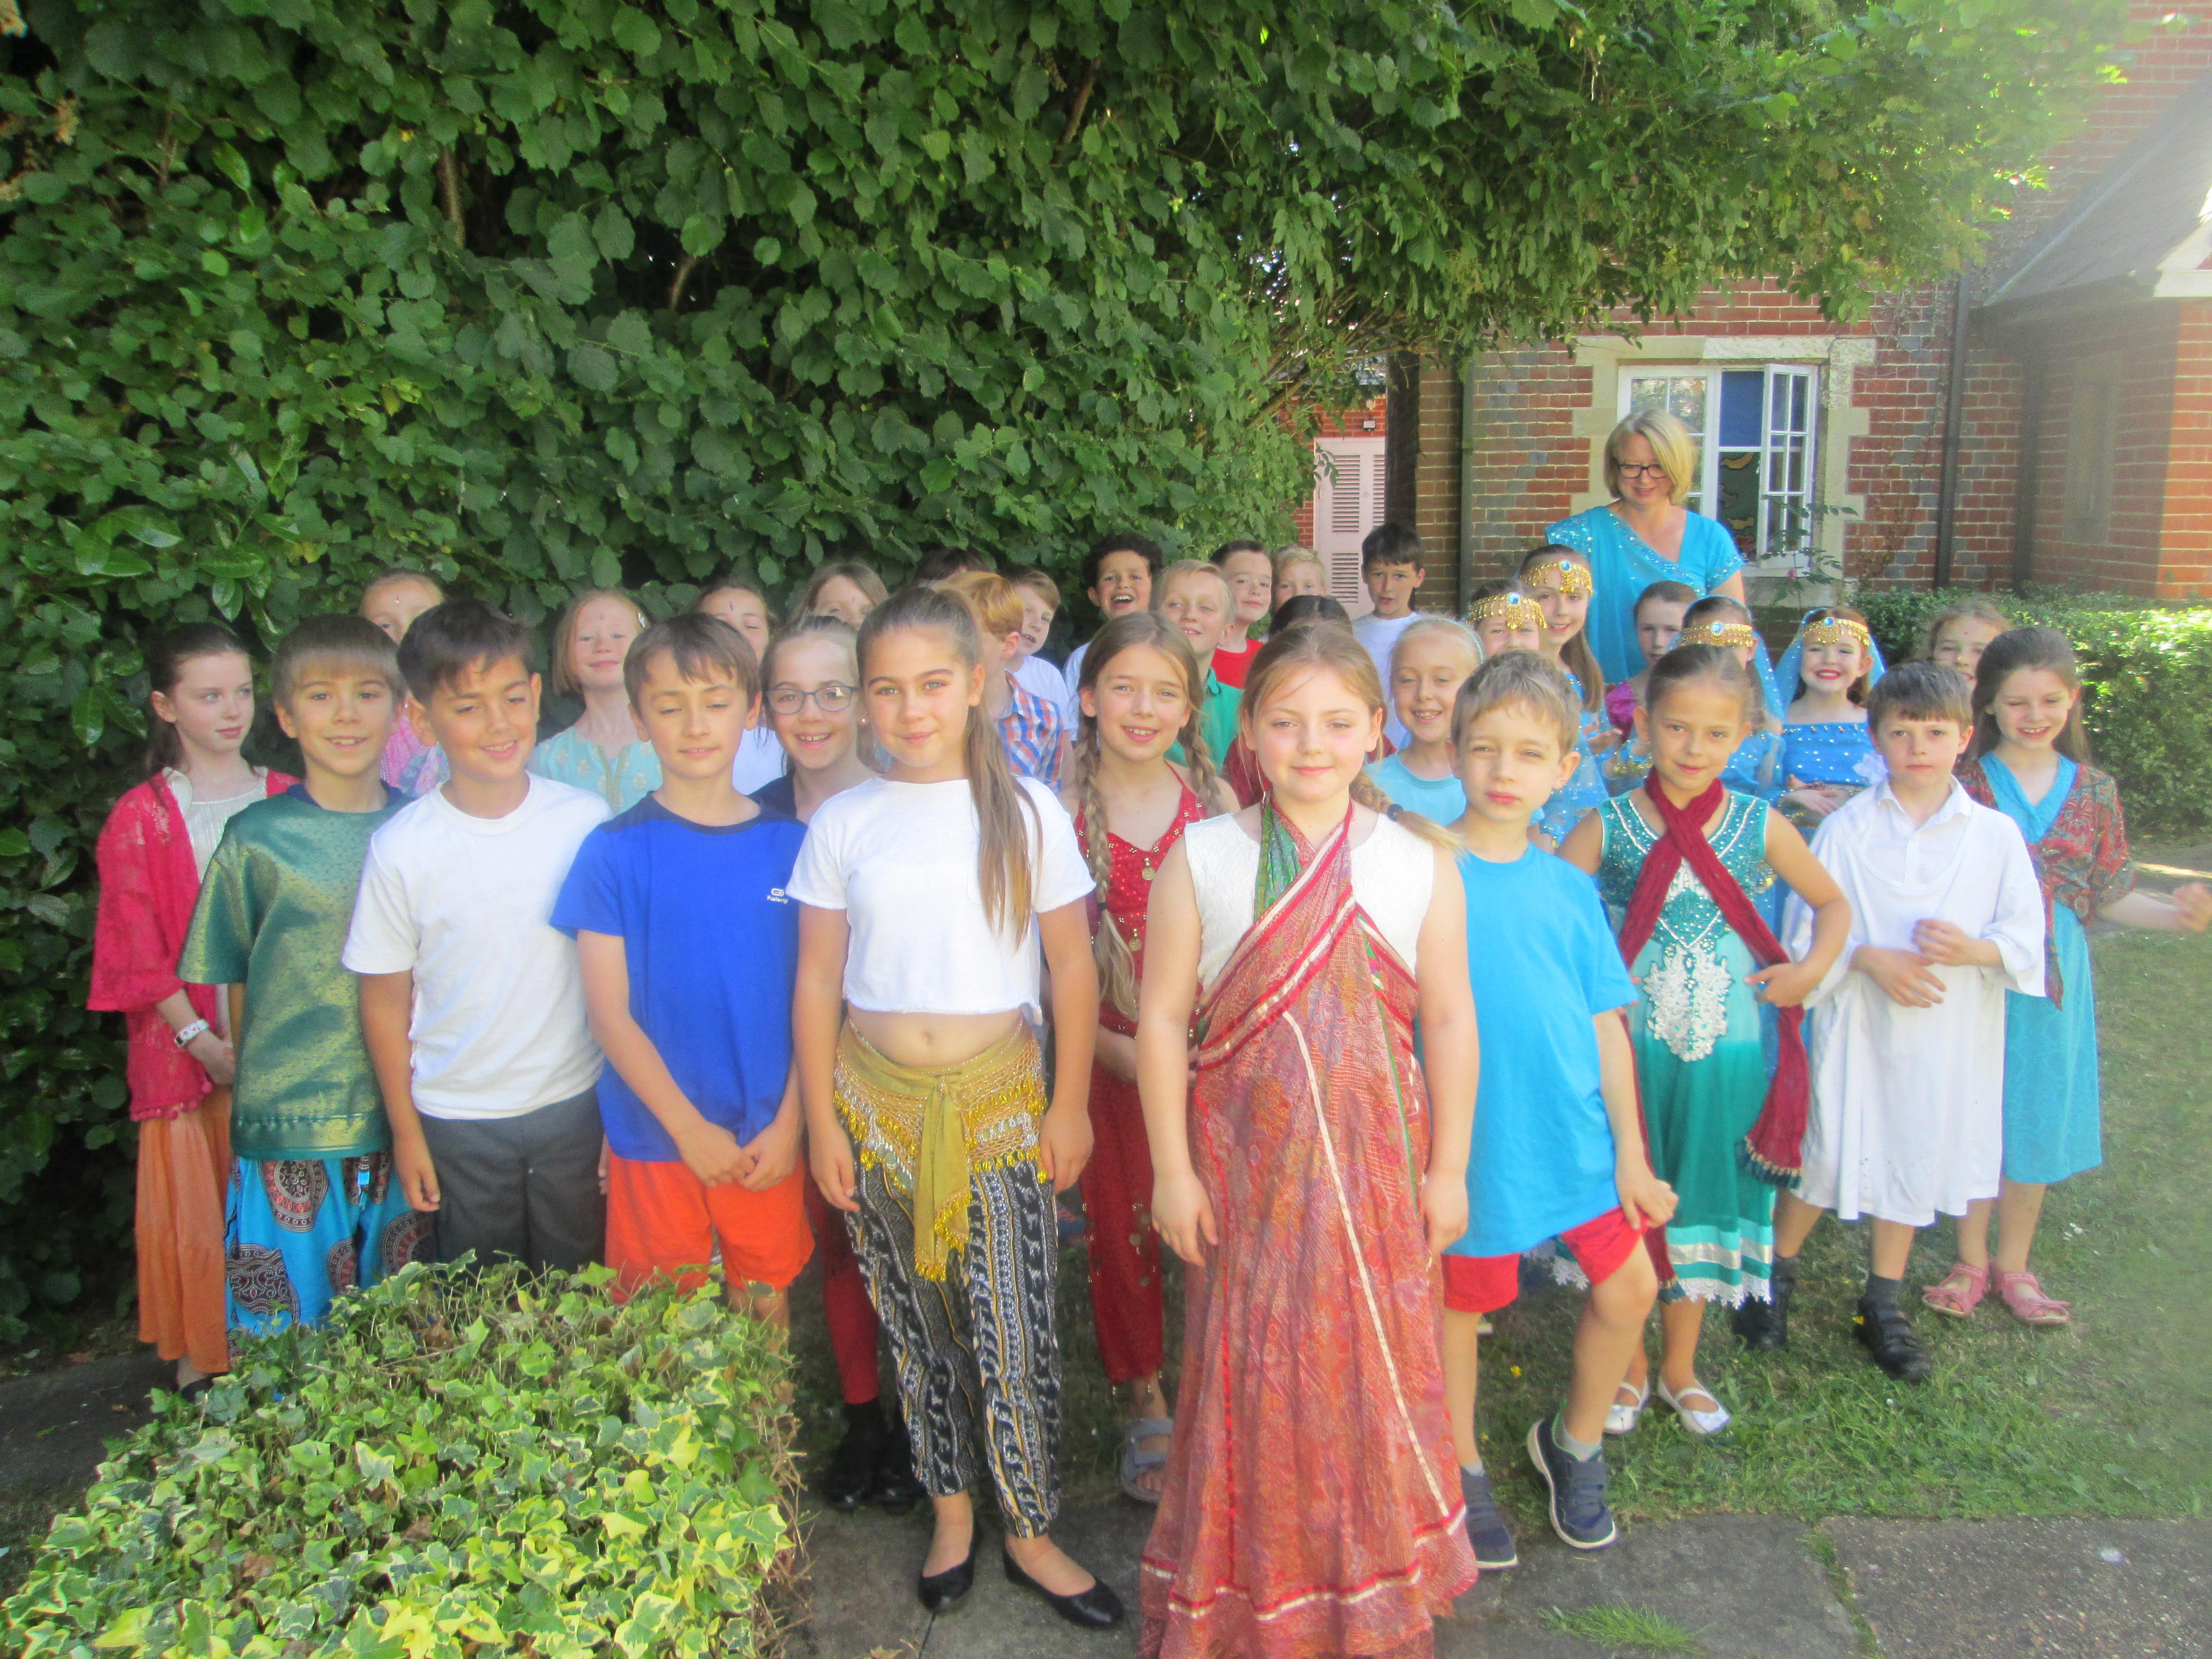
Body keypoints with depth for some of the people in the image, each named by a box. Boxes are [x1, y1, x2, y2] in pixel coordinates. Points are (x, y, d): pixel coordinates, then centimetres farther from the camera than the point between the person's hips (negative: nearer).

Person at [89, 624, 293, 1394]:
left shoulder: (288, 801, 6)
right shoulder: (141, 818, -1)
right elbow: (137, 949, -4)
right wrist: (200, 1039, -11)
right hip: (189, 1048, -2)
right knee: (196, 1208, 6)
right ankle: (201, 1363, 20)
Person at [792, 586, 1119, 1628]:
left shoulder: (1026, 811, -2)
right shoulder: (843, 822, 1)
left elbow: (1073, 967, 0)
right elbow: (818, 981, 3)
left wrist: (1071, 1104, -2)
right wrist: (823, 1123, 1)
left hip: (997, 1096, -1)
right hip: (878, 1098, 2)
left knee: (1013, 1330, 0)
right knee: (914, 1323, 12)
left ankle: (1031, 1533, 20)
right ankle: (950, 1513, 32)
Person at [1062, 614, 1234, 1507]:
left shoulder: (1215, 801, 1)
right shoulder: (1061, 814, -6)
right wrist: (1111, 1049, -16)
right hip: (1110, 1054, -1)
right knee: (1122, 1226, 10)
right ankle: (1143, 1402, 30)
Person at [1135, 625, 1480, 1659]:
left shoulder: (1419, 861, -3)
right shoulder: (1202, 859, -5)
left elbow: (1448, 1018, 1)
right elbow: (1163, 1016, -4)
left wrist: (1447, 1166, 2)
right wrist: (1172, 1168, -4)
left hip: (1375, 1160, 1)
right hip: (1246, 1156, 0)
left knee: (1377, 1370, 10)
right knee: (1249, 1370, 9)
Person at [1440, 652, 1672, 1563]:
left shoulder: (1569, 888, 2)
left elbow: (1607, 1026, 6)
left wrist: (1631, 1154, 6)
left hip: (1576, 1135, 4)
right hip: (1471, 1140, -4)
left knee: (1630, 1288, 9)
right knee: (1460, 1301, 11)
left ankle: (1574, 1440, 36)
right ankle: (1461, 1470, 36)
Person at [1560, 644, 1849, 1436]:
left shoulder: (1760, 826, -3)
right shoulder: (1607, 827, -8)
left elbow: (1833, 905, 11)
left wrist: (1810, 971, -3)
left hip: (1727, 1051, 2)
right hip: (1629, 1045, -1)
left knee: (1702, 1201, 15)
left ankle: (1680, 1368, 36)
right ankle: (1629, 1368, 32)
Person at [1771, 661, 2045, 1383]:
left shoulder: (1997, 835, -2)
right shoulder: (1844, 829, -5)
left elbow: (2026, 938, 0)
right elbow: (1807, 929, -3)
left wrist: (1973, 949, -19)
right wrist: (1870, 957, -18)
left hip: (1947, 1033, 2)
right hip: (1857, 1025, -2)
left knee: (1916, 1161, 13)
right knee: (1825, 1155, 5)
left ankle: (1883, 1306, 31)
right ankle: (1777, 1274, 29)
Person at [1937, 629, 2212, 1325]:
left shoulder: (2093, 791, 2)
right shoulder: (1966, 785, -7)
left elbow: (2108, 896, 5)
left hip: (2054, 980, 3)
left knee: (2038, 1118, 11)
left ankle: (2013, 1267, 28)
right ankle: (1970, 1262, 25)